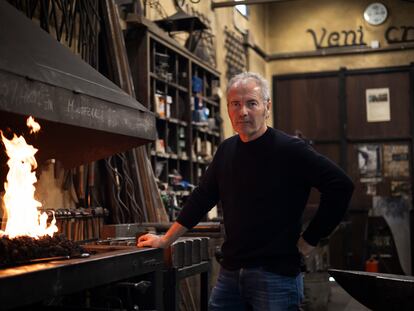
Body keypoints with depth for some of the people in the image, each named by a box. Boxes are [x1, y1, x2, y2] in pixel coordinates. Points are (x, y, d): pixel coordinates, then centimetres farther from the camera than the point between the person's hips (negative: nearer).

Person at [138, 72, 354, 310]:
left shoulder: (290, 149, -11)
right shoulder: (227, 150, 8)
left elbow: (341, 186, -14)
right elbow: (202, 198, 16)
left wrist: (309, 239, -10)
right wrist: (166, 240, 17)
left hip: (276, 273, -6)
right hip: (230, 272, 6)